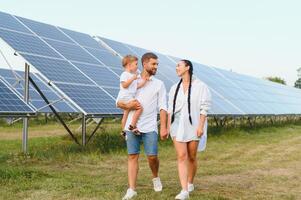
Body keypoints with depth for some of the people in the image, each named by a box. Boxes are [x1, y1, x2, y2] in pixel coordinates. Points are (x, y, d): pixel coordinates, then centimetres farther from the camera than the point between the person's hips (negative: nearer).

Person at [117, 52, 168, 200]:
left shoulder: (159, 84, 8)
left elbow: (162, 108, 2)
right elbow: (119, 103, 9)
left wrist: (163, 127, -9)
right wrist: (128, 106, -13)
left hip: (150, 127, -1)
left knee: (152, 156, -3)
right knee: (132, 156, 0)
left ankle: (155, 177, 28)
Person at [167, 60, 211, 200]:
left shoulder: (201, 86, -4)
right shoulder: (174, 88, 10)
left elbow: (204, 108, -7)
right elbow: (170, 109, 11)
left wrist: (201, 126, -15)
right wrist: (168, 126, 6)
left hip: (193, 126, -2)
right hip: (178, 126, 3)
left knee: (191, 157, 8)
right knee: (181, 157, -9)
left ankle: (190, 183, 32)